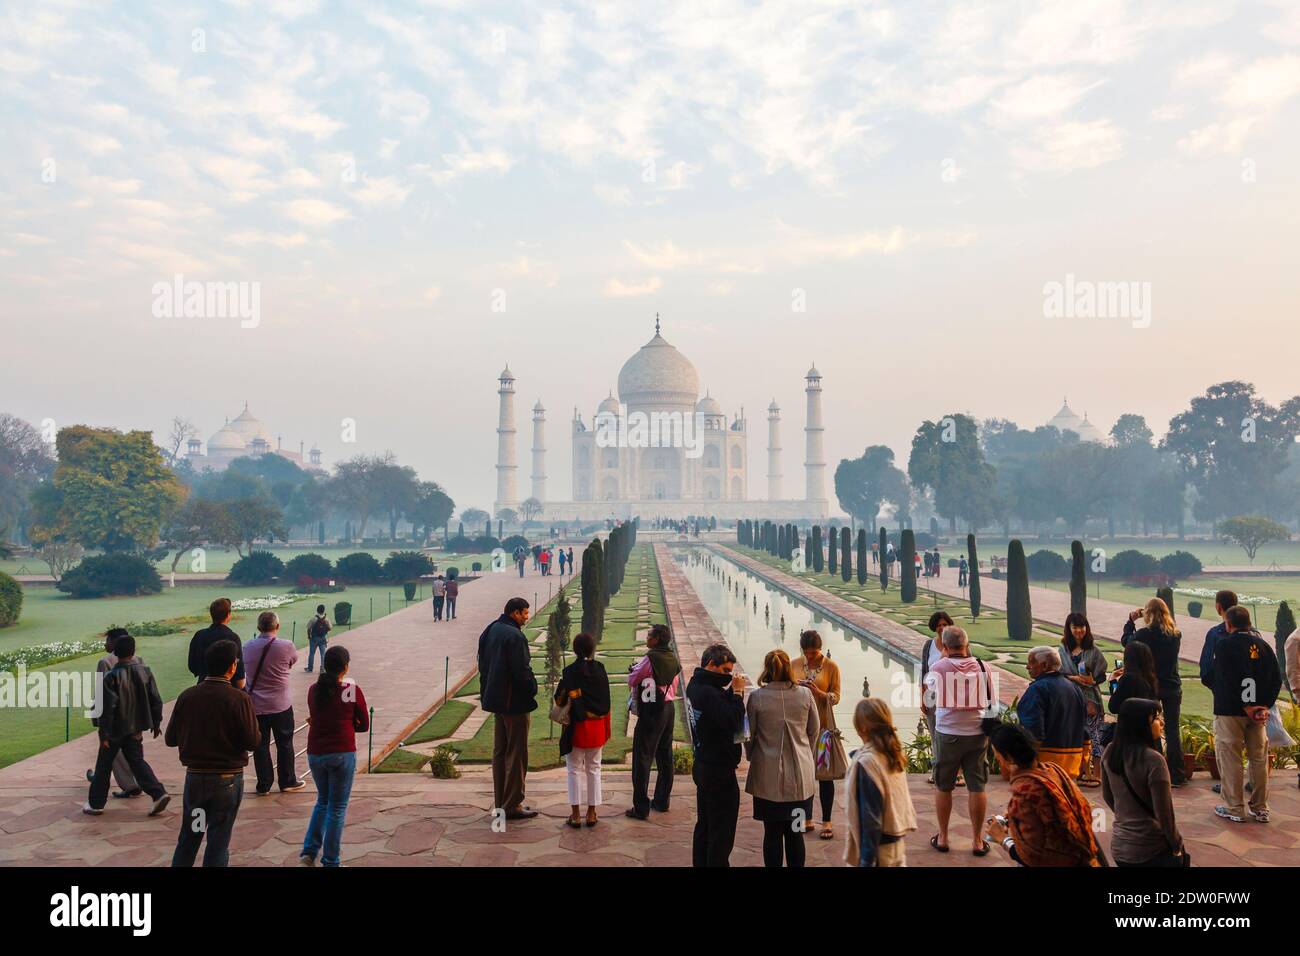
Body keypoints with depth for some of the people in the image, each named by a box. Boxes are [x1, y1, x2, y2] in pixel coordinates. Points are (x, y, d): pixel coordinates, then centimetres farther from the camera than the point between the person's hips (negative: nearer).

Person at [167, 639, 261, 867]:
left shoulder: (187, 696, -6)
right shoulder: (239, 699, -17)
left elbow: (170, 739, -1)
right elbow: (253, 742, -15)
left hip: (194, 777, 3)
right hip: (227, 779, -3)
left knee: (188, 838, 19)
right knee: (218, 840, 8)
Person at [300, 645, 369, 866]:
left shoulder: (313, 690, 1)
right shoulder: (353, 691, -10)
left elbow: (317, 717, 12)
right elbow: (363, 725, -1)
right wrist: (345, 725, 4)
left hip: (315, 754, 4)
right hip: (342, 754, -4)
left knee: (323, 801, 24)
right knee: (337, 807, 7)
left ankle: (309, 851, 16)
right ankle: (330, 862, 12)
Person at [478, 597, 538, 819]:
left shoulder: (489, 631, 8)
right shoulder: (515, 636, -21)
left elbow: (483, 665, 14)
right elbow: (522, 670, -23)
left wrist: (488, 692, 17)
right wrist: (532, 688, -6)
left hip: (496, 699, 9)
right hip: (515, 701, -9)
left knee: (499, 751, 16)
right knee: (516, 754, 0)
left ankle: (500, 802, 23)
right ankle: (512, 805, 5)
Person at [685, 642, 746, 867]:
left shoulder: (695, 685, 6)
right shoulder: (708, 692, -24)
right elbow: (733, 722, -27)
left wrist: (732, 691, -6)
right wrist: (738, 692, -18)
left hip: (703, 766, 10)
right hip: (719, 770, -10)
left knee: (704, 826, 19)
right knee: (722, 832, 0)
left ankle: (700, 863, 28)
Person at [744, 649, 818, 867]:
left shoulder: (756, 697, -12)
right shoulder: (805, 695, -6)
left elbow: (749, 735, -2)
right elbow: (814, 730, 6)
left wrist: (753, 757, 17)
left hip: (769, 776, -2)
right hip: (800, 776, 2)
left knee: (772, 833, 8)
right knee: (795, 833, 12)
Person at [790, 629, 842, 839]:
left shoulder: (831, 667, -5)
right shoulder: (794, 664, 2)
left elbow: (836, 697, -4)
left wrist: (818, 692, -23)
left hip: (822, 725, -2)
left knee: (824, 774, 3)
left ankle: (827, 821, 13)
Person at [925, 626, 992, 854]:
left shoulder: (938, 667, -9)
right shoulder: (981, 666, -4)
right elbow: (991, 701, 5)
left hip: (947, 734, -1)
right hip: (977, 733, 1)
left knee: (943, 787, 12)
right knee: (977, 787, 8)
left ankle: (942, 837, 22)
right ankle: (978, 841, 14)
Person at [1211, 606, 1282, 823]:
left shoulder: (1224, 645, -10)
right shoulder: (1263, 645, 8)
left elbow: (1227, 681, -17)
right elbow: (1276, 680, 4)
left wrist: (1246, 707, -11)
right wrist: (1266, 705, 0)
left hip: (1230, 710, -6)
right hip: (1258, 710, 6)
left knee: (1229, 758, 1)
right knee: (1259, 758, 12)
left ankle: (1235, 809, 4)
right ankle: (1260, 809, 18)